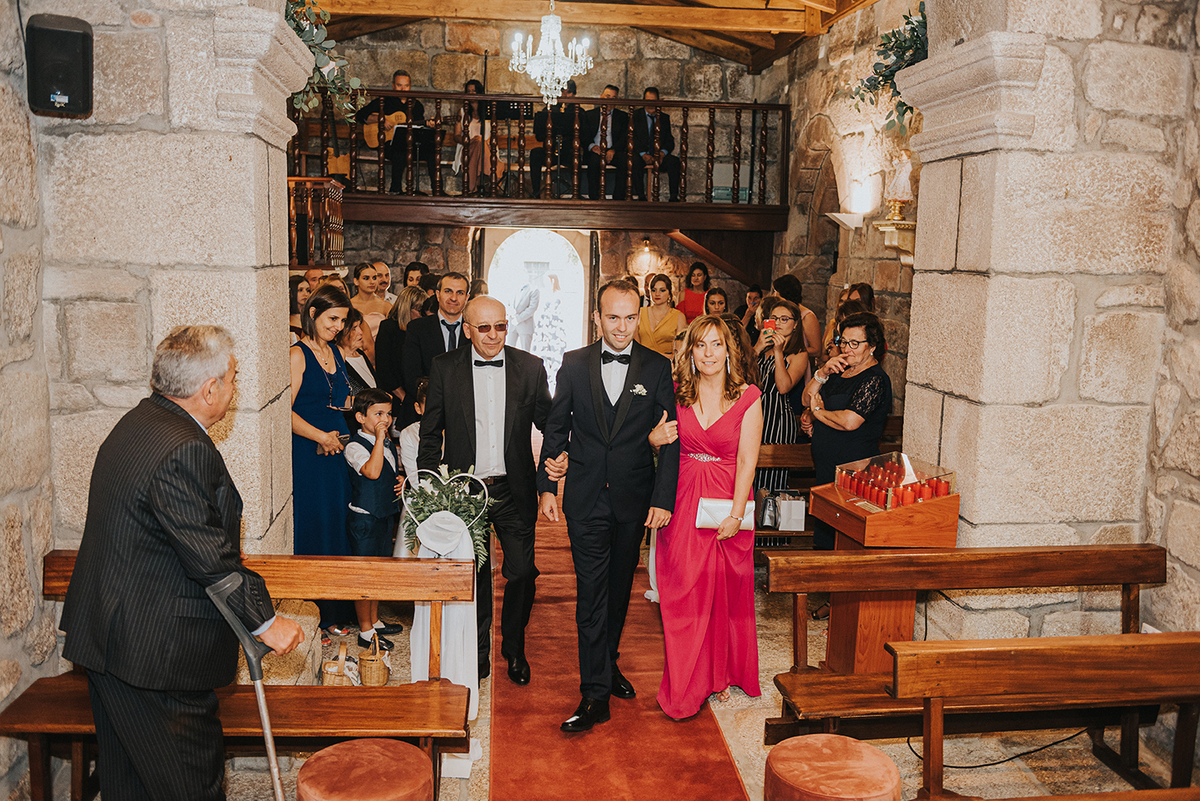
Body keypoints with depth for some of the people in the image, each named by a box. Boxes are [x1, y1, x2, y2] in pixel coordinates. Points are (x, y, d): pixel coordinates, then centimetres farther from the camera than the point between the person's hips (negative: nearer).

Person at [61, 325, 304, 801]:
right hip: (156, 653, -11)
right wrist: (266, 621, -14)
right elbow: (209, 556, -24)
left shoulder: (136, 423, 9)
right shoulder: (185, 450, -25)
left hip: (103, 634, 11)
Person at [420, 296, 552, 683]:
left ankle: (514, 648, 30)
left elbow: (548, 423, 3)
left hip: (514, 491, 0)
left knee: (522, 572, 5)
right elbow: (430, 433, 4)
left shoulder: (530, 367, -1)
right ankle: (478, 653, 32)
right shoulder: (445, 368, -2)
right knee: (473, 576, 12)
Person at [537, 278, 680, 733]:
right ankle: (595, 693, 3)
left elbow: (669, 439, -3)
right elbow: (556, 428, 6)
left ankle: (608, 662, 35)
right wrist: (547, 486, 1)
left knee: (619, 587, 15)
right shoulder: (574, 364, 1)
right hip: (586, 498, -1)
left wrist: (663, 498, -9)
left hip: (634, 499, 1)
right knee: (591, 592, -2)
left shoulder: (657, 368, -2)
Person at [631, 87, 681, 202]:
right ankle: (640, 196, -34)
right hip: (640, 155, -2)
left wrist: (663, 152, -14)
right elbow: (633, 139, -3)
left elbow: (670, 140, 9)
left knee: (674, 161, -28)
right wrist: (643, 154, -20)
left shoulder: (664, 117, 15)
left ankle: (674, 197, -28)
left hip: (660, 155, 2)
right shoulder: (635, 116, 7)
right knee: (635, 160, -37)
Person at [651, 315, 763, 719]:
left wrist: (736, 514, -14)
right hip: (683, 501, 2)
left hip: (727, 503, -1)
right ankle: (686, 687, 16)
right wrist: (656, 439, -14)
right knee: (683, 593, 3)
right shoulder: (676, 394, 3)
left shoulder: (747, 397, -4)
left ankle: (721, 676, 28)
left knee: (726, 592, 9)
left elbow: (746, 460, -7)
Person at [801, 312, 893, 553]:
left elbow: (850, 421, -25)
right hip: (826, 465, 9)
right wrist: (822, 373, -5)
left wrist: (818, 412, -8)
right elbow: (807, 399, 13)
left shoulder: (875, 379, -15)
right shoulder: (840, 371, 12)